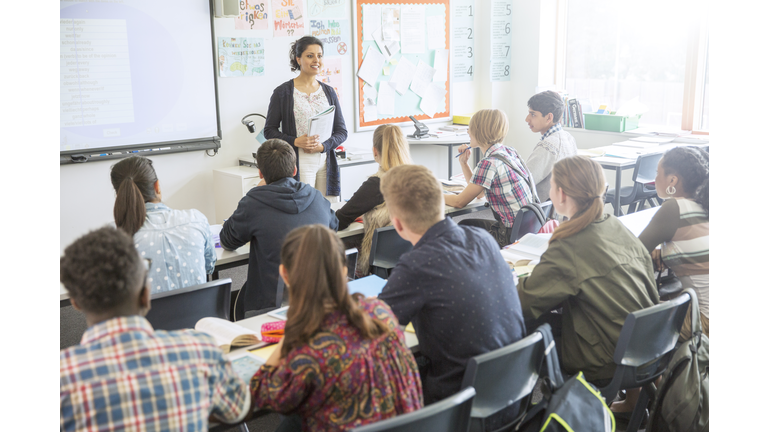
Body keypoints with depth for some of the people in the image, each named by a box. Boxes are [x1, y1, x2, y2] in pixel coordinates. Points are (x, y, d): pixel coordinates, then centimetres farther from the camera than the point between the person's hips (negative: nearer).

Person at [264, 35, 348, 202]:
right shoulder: (283, 92, 1)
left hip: (325, 163, 4)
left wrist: (323, 146, -7)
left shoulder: (329, 92, 13)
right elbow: (269, 130, 2)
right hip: (298, 165, -4)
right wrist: (295, 141, -15)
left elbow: (342, 131, 13)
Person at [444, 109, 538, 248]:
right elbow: (479, 193, 15)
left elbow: (460, 202, -12)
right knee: (464, 224, 22)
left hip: (513, 236, -8)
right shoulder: (508, 151, 6)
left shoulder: (489, 163, -21)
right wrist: (464, 162, 8)